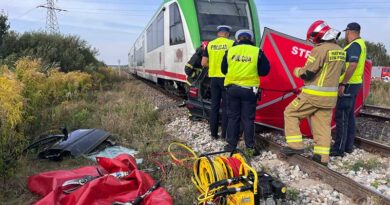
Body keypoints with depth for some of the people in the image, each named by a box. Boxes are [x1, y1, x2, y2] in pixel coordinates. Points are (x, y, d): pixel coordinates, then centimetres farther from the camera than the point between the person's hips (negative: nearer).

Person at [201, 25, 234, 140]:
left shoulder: (210, 44, 4)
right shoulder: (231, 43, -5)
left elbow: (204, 63, 3)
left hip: (214, 78, 4)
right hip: (226, 78, -3)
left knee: (214, 106, 10)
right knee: (226, 106, 3)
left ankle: (214, 133, 15)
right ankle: (225, 134, 8)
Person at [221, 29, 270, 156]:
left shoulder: (230, 51, 2)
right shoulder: (257, 52, -4)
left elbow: (223, 70, 10)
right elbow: (265, 71, -1)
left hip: (232, 88, 2)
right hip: (249, 89, -2)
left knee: (233, 117, 12)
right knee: (248, 118, 5)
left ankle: (231, 144, 17)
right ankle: (250, 147, 9)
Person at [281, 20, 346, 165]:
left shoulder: (320, 49, -16)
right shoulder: (341, 51, 10)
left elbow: (308, 73, -18)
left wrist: (297, 71, 2)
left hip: (313, 94, -8)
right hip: (330, 96, 8)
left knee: (290, 113, 6)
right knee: (323, 124, 12)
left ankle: (295, 145, 3)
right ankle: (322, 156, 14)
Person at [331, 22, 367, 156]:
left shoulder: (354, 45, -15)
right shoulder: (360, 44, 17)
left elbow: (353, 65, -25)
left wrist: (343, 84, -24)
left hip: (348, 85, -10)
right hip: (353, 85, 10)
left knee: (341, 117, -8)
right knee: (349, 116, 13)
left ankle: (339, 149, -4)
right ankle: (348, 146, 21)